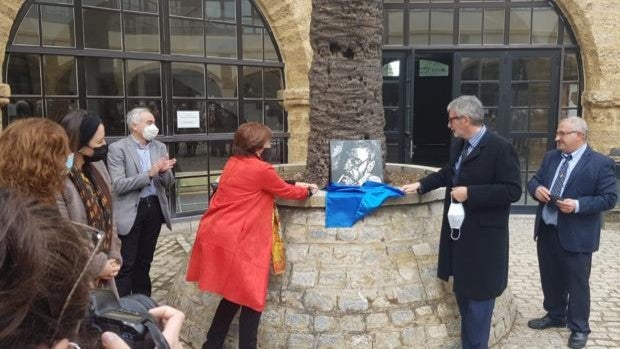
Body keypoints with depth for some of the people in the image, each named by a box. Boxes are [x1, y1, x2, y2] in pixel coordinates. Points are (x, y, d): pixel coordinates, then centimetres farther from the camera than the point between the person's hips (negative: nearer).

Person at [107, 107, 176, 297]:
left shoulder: (160, 147, 8)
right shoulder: (118, 148, -8)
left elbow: (168, 184, 8)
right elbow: (118, 185, -16)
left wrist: (164, 172, -14)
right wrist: (149, 174, -23)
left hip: (154, 208, 5)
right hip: (131, 211, -5)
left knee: (145, 261, 16)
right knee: (127, 264, -1)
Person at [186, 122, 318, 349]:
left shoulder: (233, 163, 12)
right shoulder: (261, 169, -13)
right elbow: (285, 192, 3)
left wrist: (295, 185, 24)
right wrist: (307, 190, 20)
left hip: (215, 235, 9)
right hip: (234, 242, -9)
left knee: (234, 295, 22)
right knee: (251, 299, 6)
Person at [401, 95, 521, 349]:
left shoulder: (500, 148, -18)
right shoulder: (458, 144, 7)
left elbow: (512, 191, -22)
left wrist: (470, 193, -24)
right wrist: (421, 185, 13)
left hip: (482, 236, -9)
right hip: (458, 232, 9)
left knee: (478, 293, 3)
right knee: (462, 290, 20)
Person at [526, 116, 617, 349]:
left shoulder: (601, 163, -11)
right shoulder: (551, 157, 7)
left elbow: (609, 198, -12)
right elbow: (533, 181, 11)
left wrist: (578, 205, -24)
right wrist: (537, 189, -12)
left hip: (576, 236, -6)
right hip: (546, 230, 6)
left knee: (577, 283, 7)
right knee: (550, 278, 19)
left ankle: (579, 328, 24)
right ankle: (555, 316, 38)